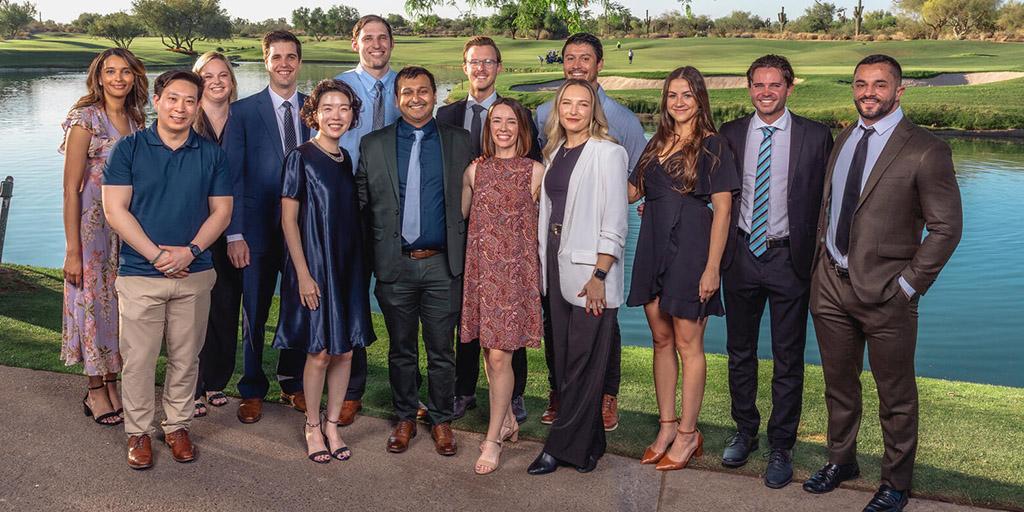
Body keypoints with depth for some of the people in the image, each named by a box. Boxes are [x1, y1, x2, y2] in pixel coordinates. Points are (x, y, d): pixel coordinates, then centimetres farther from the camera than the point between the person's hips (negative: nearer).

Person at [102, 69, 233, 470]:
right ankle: (138, 432, 20)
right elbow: (114, 209, -7)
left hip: (195, 274, 2)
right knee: (138, 358, 3)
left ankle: (177, 425, 27)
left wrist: (191, 251, -12)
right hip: (139, 273, -2)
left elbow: (221, 210, 3)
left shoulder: (211, 154, 4)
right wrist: (156, 254, -14)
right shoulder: (129, 148, -2)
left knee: (185, 357, 11)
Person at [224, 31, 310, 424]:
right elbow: (233, 176, -4)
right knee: (254, 314, 8)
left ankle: (293, 383, 30)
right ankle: (252, 391, 24)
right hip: (259, 229, -2)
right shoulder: (243, 111, -1)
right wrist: (235, 234, -10)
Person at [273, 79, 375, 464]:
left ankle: (332, 425, 22)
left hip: (348, 267, 5)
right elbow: (288, 219, -8)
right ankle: (312, 427, 18)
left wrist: (357, 267, 10)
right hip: (314, 266, -5)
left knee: (345, 351, 8)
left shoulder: (347, 160, 10)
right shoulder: (301, 158, -7)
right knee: (320, 353, 0)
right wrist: (303, 274, -13)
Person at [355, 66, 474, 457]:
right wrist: (372, 253, 2)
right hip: (395, 265, 1)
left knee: (442, 350, 7)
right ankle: (405, 419, 28)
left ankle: (441, 421, 23)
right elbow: (361, 203, 6)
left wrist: (466, 254, 2)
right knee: (401, 350, 12)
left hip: (443, 264, 0)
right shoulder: (373, 144, 5)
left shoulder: (460, 142, 5)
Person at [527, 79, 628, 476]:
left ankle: (562, 447, 10)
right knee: (565, 359, 12)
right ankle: (587, 444, 24)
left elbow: (614, 223, -12)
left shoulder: (607, 153, -7)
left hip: (589, 269, -7)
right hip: (556, 264, 7)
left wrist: (599, 275, -17)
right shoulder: (555, 152, 14)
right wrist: (544, 266, 9)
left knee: (583, 364, 0)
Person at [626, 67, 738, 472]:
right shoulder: (657, 144, 14)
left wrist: (712, 267, -15)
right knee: (661, 339, 11)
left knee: (687, 343, 1)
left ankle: (688, 434, 12)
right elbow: (631, 192, 16)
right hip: (653, 247, 6)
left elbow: (722, 210, -9)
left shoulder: (713, 146, -4)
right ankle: (667, 426, 22)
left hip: (690, 248, -6)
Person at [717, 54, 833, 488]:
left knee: (788, 359, 7)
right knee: (740, 352, 15)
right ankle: (745, 431, 34)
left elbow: (824, 202, -2)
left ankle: (780, 446, 21)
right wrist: (720, 249, 2)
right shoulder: (730, 134, 3)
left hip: (789, 257, -2)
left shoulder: (816, 136, -4)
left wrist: (817, 257, -6)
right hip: (742, 255, 3)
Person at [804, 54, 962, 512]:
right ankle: (841, 461, 39)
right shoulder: (842, 140, 9)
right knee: (838, 384, 20)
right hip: (831, 285, 6)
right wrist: (822, 259, 9)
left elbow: (946, 228, -10)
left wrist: (908, 284, -13)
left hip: (884, 291, -5)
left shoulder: (925, 151, -11)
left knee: (896, 397, 10)